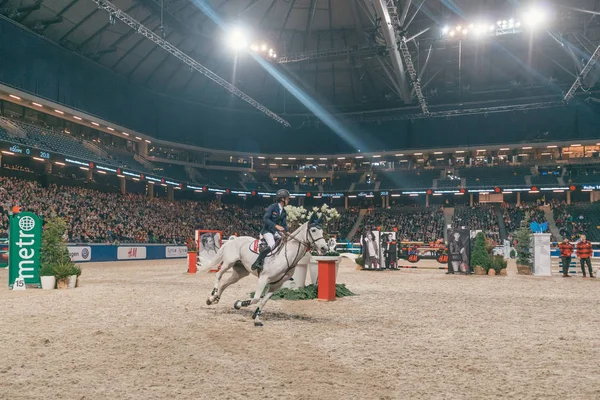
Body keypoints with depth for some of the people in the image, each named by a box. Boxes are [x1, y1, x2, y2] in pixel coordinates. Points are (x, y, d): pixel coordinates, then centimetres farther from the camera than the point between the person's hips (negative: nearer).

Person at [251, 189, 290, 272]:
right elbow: (265, 218, -20)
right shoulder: (272, 207, -10)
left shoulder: (284, 212, 11)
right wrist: (276, 226, -30)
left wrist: (286, 232, -10)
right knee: (272, 244, -34)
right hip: (267, 230, -8)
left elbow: (284, 224, 11)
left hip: (276, 232, 8)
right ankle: (258, 262, -29)